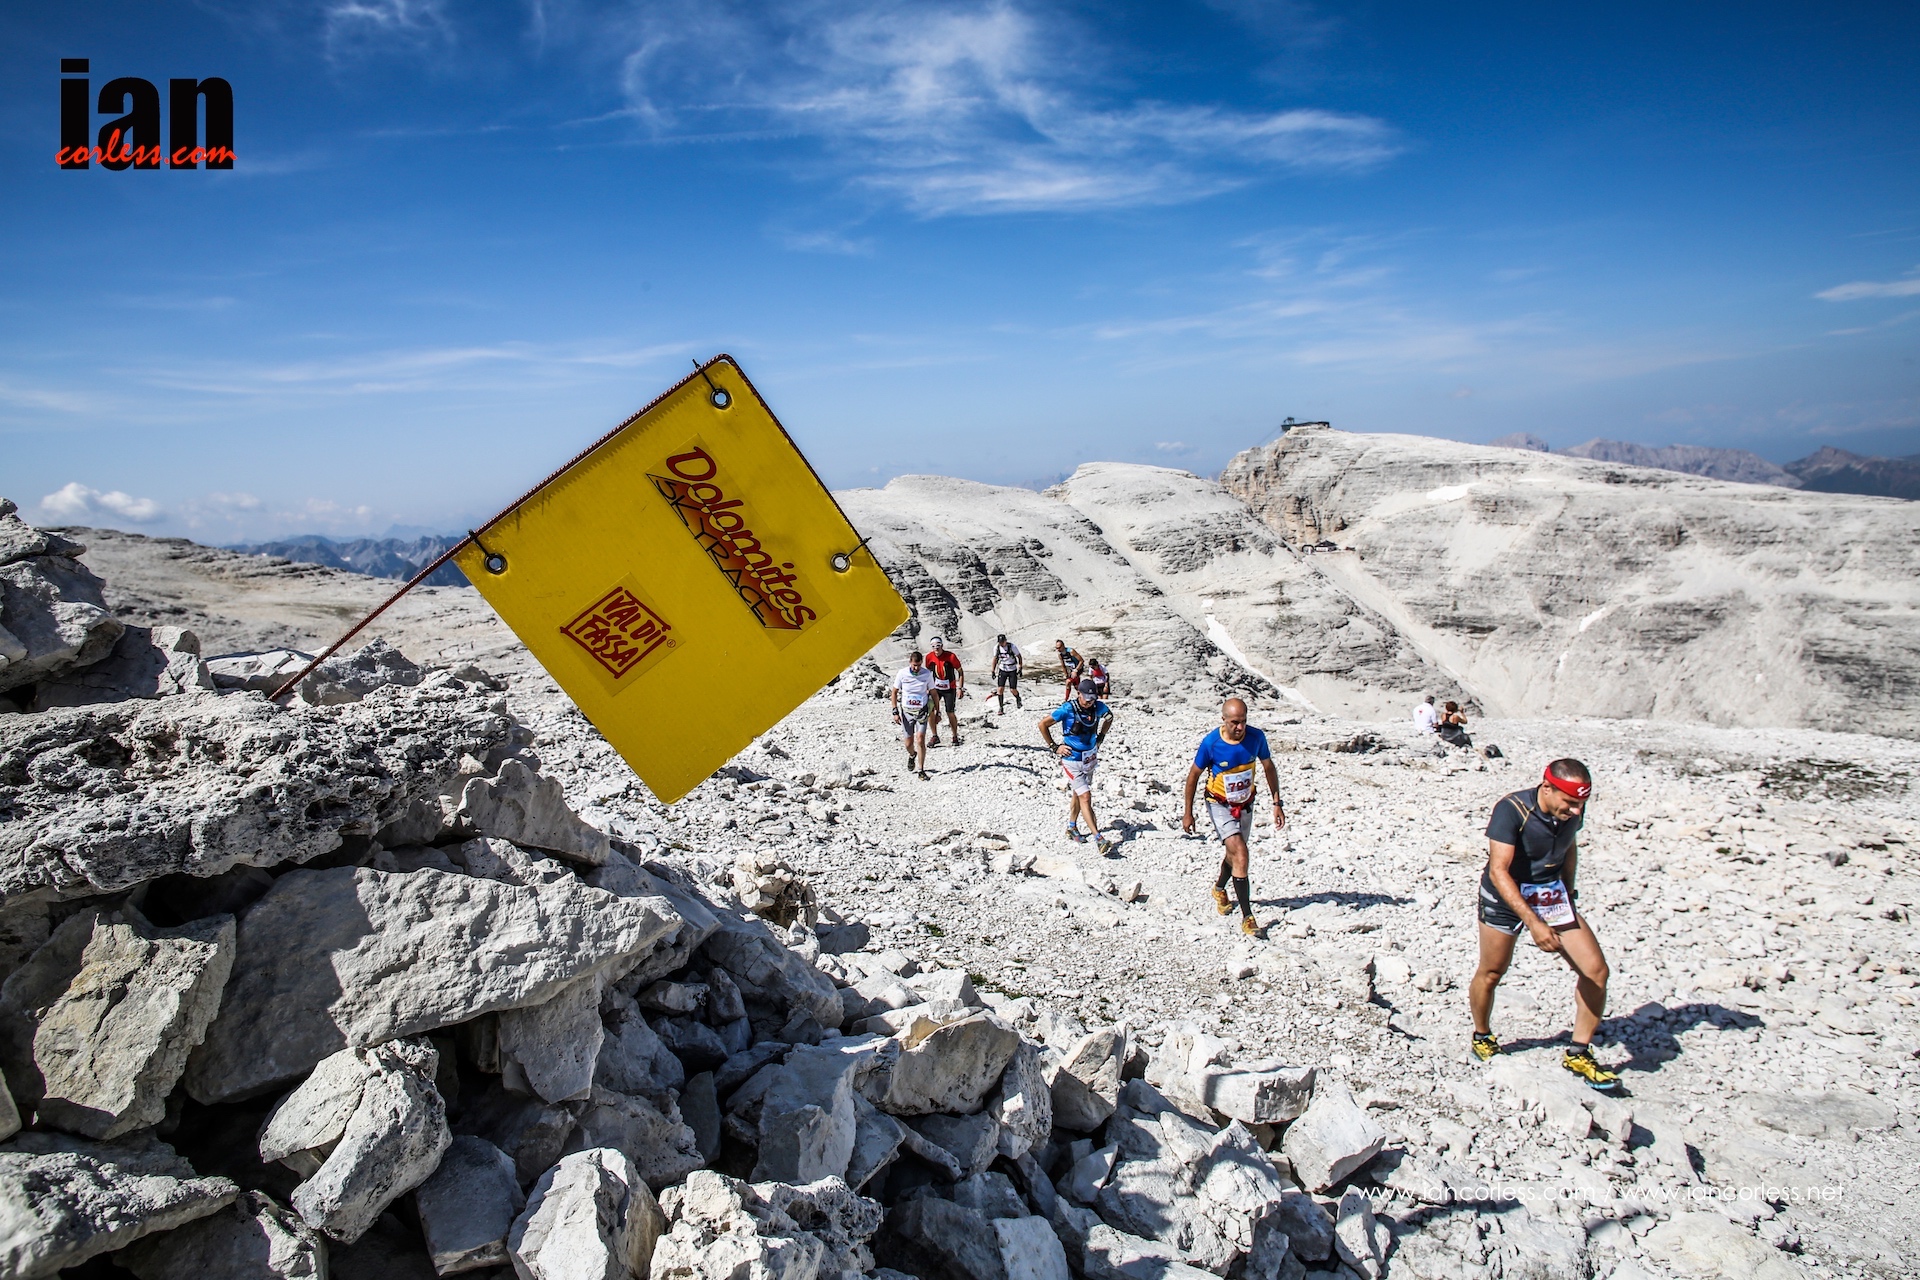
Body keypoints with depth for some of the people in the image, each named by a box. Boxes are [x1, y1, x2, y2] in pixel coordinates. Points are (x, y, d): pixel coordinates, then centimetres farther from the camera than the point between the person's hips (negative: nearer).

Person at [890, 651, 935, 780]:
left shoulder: (927, 674, -7)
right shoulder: (902, 674, -8)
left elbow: (933, 693, 4)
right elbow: (894, 692, 2)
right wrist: (895, 712, -4)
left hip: (922, 711, -1)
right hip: (906, 712, 1)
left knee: (920, 740, -12)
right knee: (909, 743, 8)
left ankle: (921, 770, -2)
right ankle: (912, 755, 44)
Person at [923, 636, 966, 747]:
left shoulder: (951, 656, -17)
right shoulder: (929, 657, -7)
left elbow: (960, 672, -8)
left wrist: (960, 688, -12)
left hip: (949, 689, -3)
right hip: (935, 688, 3)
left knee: (950, 713, -3)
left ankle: (955, 737, 15)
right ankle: (934, 736, 4)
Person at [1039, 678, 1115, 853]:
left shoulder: (1098, 707, -5)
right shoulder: (1067, 709, -20)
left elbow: (1109, 716, 20)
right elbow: (1043, 725, -12)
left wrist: (1100, 737, 14)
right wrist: (1054, 747, -9)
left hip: (1090, 757, 6)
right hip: (1073, 759, -6)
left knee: (1078, 794, 20)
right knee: (1085, 797, -8)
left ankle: (1072, 828, 37)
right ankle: (1099, 838, -8)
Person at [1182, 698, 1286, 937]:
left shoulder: (1256, 737, -17)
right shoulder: (1211, 743, -25)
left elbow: (1269, 768, 0)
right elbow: (1193, 775, -11)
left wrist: (1277, 803, 0)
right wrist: (1188, 813, -6)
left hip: (1245, 804, 4)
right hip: (1219, 805, -4)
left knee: (1235, 854, 20)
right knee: (1240, 854, -20)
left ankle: (1219, 889, 51)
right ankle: (1247, 916, -16)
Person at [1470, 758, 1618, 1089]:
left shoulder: (1572, 811, -10)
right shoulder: (1512, 810, -28)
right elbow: (1499, 871, -31)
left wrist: (1568, 895, 17)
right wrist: (1533, 923, -37)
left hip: (1553, 894, 5)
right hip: (1506, 897, -5)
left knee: (1596, 970, -6)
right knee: (1491, 974, 8)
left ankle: (1579, 1053, 10)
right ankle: (1482, 1038, 35)